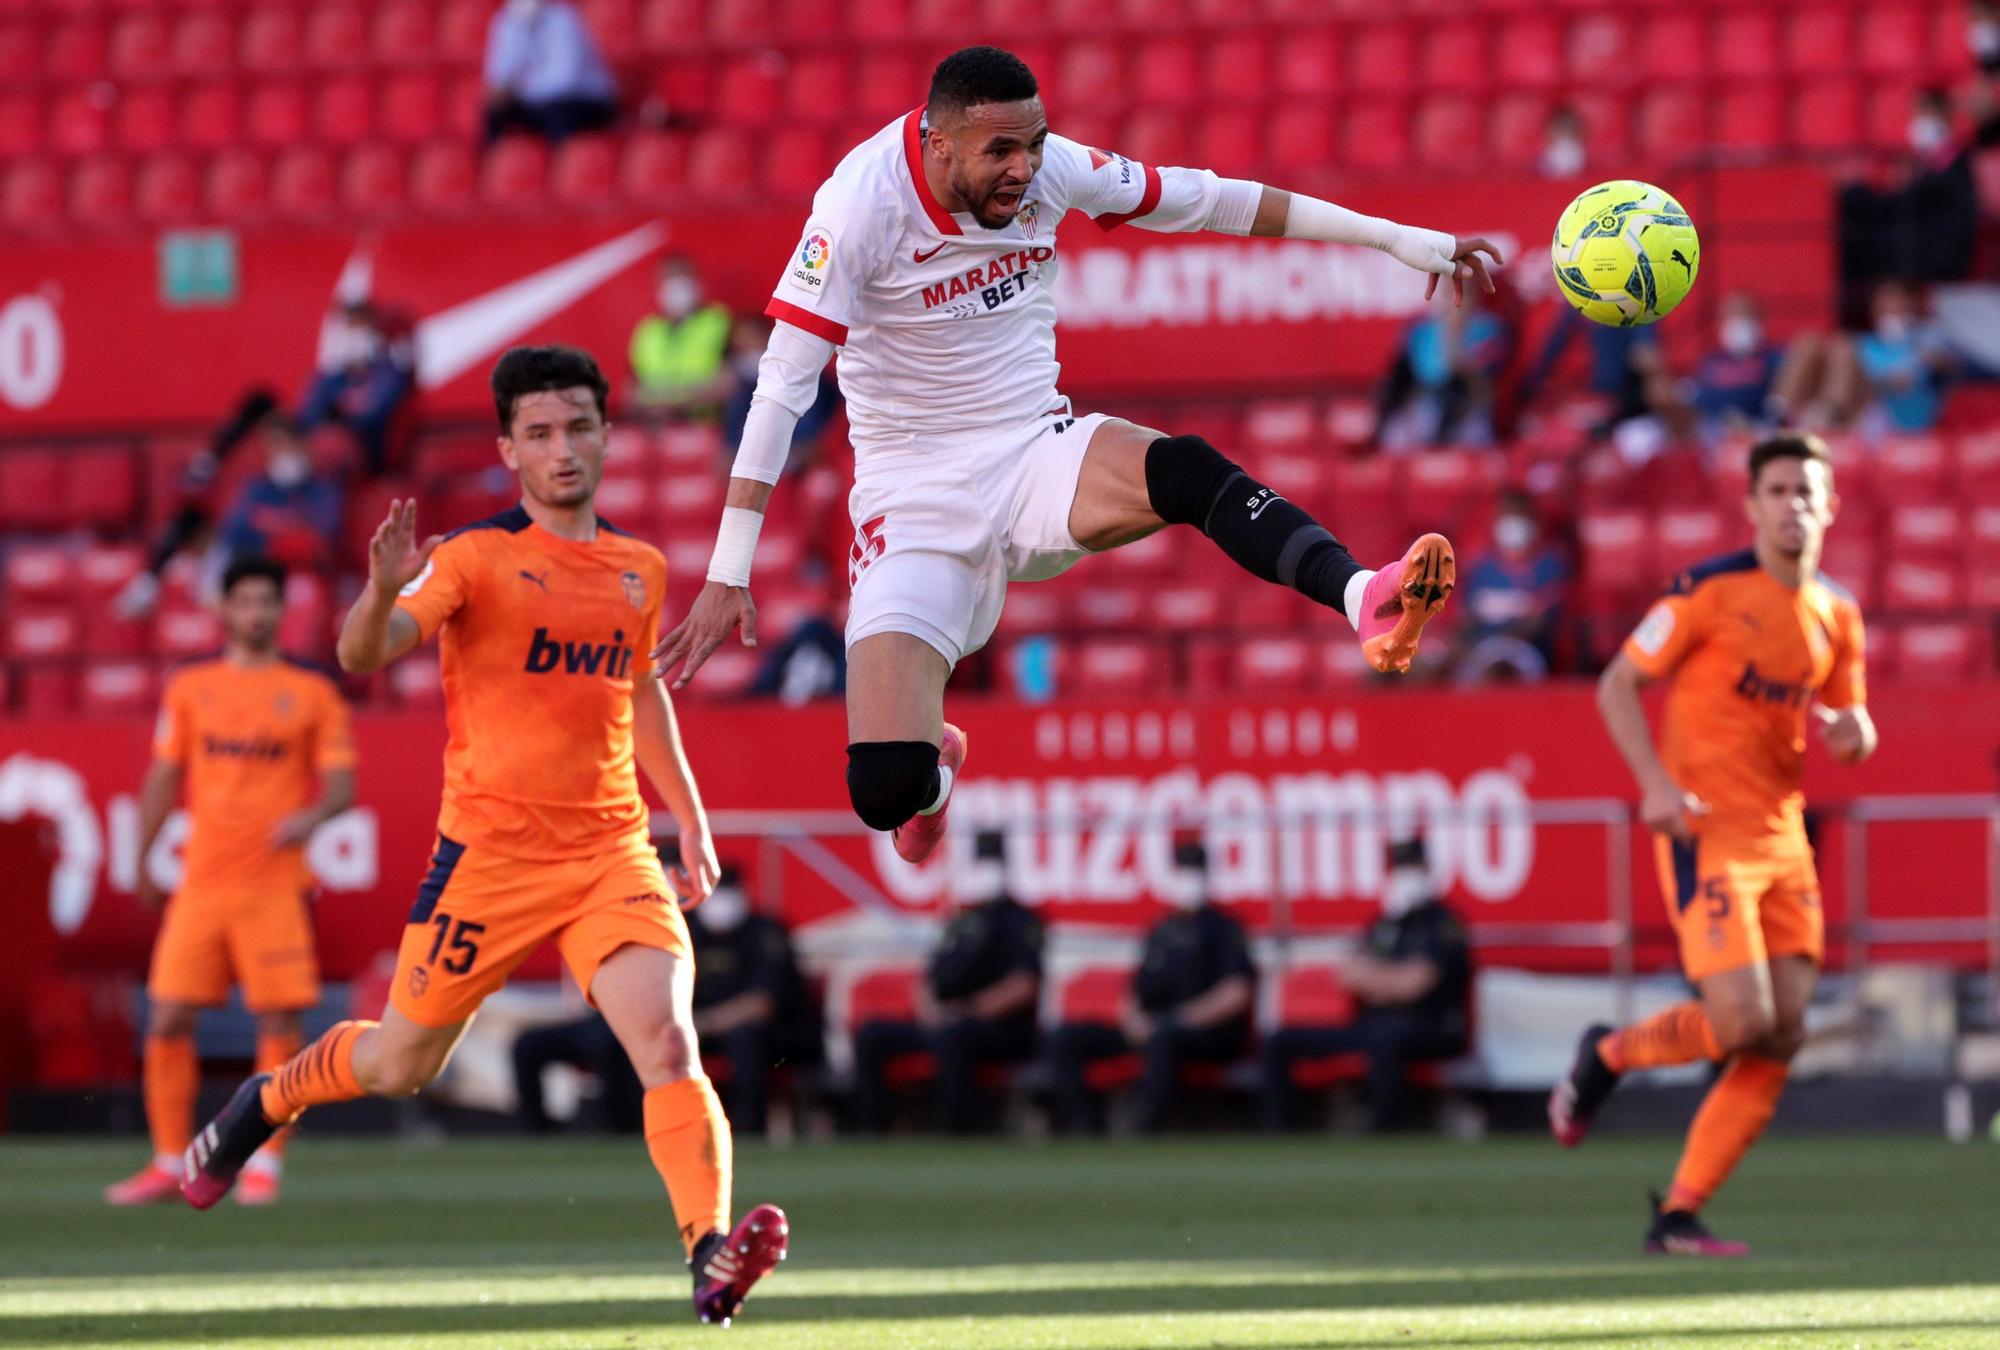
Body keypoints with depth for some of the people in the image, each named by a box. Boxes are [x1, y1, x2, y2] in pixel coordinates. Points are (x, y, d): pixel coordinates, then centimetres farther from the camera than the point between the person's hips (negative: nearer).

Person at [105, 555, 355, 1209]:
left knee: (279, 1024, -6)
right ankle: (170, 1164, 8)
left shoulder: (312, 694, 6)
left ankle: (264, 1164, 3)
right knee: (167, 1020, -2)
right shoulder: (189, 689, 12)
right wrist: (142, 863, 6)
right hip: (201, 881, 2)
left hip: (275, 883, -2)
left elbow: (341, 784, 2)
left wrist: (311, 816, -19)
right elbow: (162, 779, 13)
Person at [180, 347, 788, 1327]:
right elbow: (363, 658, -19)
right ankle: (263, 1105, 42)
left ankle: (711, 1256, -29)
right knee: (401, 1064, 11)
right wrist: (385, 590, -41)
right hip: (489, 851, -3)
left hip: (611, 852, 3)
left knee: (668, 1042, -20)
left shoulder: (640, 572, 10)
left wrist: (690, 819, 29)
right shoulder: (474, 557, -7)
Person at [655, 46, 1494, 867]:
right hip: (916, 494, -3)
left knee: (1188, 471, -32)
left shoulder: (1047, 169, -4)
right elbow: (784, 383, -18)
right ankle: (935, 769, 24)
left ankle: (1365, 599, -54)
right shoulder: (863, 204, -18)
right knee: (885, 794, -15)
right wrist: (727, 576, -22)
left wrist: (1391, 237, 7)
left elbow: (1205, 202, 7)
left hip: (1036, 454, 3)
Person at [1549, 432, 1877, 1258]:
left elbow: (1854, 728, 20)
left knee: (1783, 1036, -2)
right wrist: (1657, 784, -18)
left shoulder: (1837, 616, 11)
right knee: (1743, 1019, -18)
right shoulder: (1710, 591, -7)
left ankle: (1678, 1215, 5)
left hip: (1782, 834, 7)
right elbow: (1617, 685, -6)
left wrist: (1852, 733, -6)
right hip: (1707, 829, -6)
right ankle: (1606, 1057, 12)